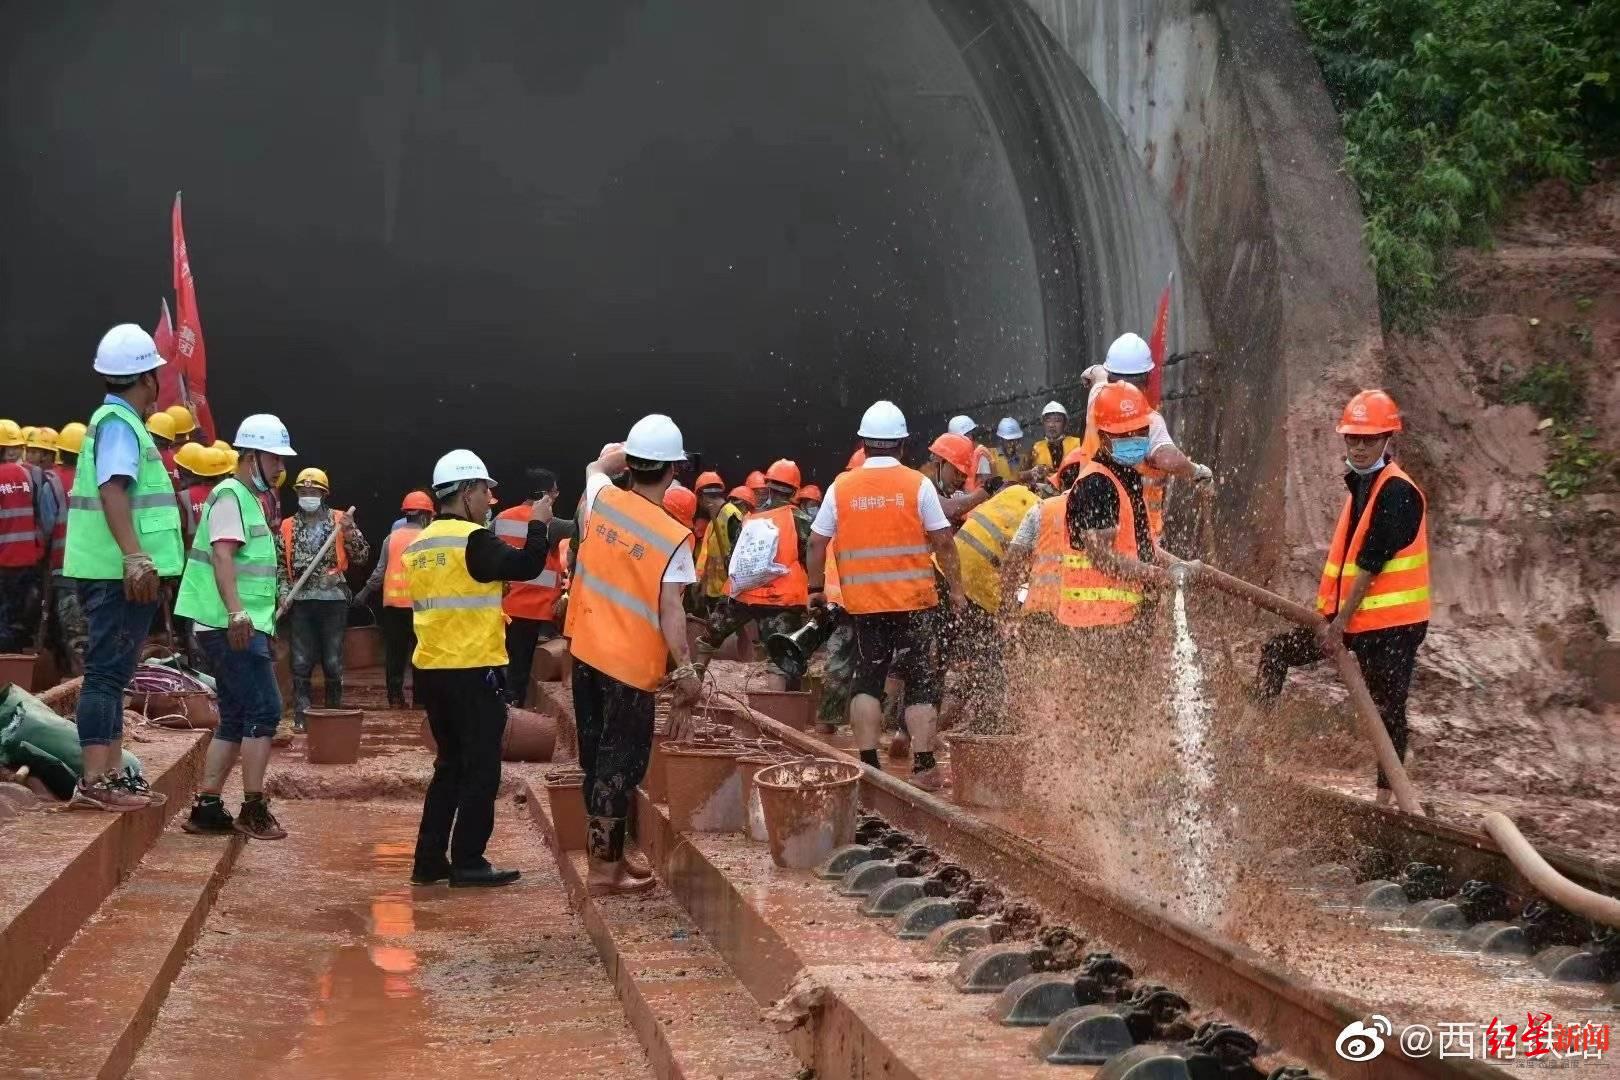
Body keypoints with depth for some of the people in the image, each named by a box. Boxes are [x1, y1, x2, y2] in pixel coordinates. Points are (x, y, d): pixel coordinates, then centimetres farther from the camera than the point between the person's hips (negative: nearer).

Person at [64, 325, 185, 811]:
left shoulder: (119, 420, 20)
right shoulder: (119, 423, -11)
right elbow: (112, 489, -24)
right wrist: (136, 556, -33)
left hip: (124, 572, 10)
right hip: (121, 572, -10)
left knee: (113, 673, 12)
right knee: (106, 672, -11)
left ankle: (113, 775, 18)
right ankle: (94, 783, -13)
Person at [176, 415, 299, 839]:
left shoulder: (248, 500, 21)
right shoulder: (231, 496, -10)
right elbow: (222, 554, -23)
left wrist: (262, 628, 34)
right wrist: (237, 613, -35)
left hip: (243, 627, 10)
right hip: (232, 626, -10)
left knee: (236, 719, 11)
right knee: (264, 711, -10)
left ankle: (206, 807, 13)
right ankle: (253, 811, -7)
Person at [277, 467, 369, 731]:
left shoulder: (340, 521, 4)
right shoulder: (288, 527, 9)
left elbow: (362, 557, 2)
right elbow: (281, 564, 11)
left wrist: (349, 535, -15)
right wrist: (283, 593, -2)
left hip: (333, 600, -2)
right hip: (300, 602, 2)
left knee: (333, 663, 4)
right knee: (301, 663, 1)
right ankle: (301, 716, 5)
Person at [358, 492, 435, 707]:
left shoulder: (392, 538, 5)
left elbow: (380, 572, 4)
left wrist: (364, 594, 15)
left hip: (393, 603, 2)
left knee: (394, 652, 9)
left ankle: (395, 696, 7)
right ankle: (420, 697, 4)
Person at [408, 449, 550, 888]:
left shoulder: (419, 544, 13)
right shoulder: (473, 540, -13)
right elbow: (526, 566, -19)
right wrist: (538, 525, -5)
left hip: (430, 670, 8)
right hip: (473, 672, -8)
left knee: (450, 764, 17)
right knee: (481, 769, 0)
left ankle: (429, 860, 17)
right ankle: (468, 863, 1)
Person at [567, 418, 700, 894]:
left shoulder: (601, 498, -3)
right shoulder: (674, 538, -17)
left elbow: (599, 465, 21)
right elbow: (670, 612, -18)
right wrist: (685, 672, -13)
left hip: (586, 653, 6)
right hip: (631, 664, -6)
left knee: (597, 758, 16)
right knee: (622, 763, 3)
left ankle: (605, 853, 27)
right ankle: (604, 868, 6)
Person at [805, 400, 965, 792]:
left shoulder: (841, 487, 3)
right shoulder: (917, 484, -3)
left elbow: (817, 542, 5)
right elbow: (943, 542, -4)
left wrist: (816, 589, 16)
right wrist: (956, 589, 4)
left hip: (864, 602, 2)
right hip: (915, 601, -2)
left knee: (867, 679, 12)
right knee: (921, 681, 5)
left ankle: (868, 765, 9)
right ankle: (923, 767, 1)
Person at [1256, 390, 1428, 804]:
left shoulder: (1398, 492, -15)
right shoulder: (1359, 485, 13)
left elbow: (1371, 565, -18)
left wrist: (1340, 624, -17)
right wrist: (1329, 610, 12)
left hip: (1392, 622, -9)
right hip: (1351, 617, 9)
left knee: (1388, 709, -1)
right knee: (1276, 651, 6)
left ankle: (1386, 795, 7)